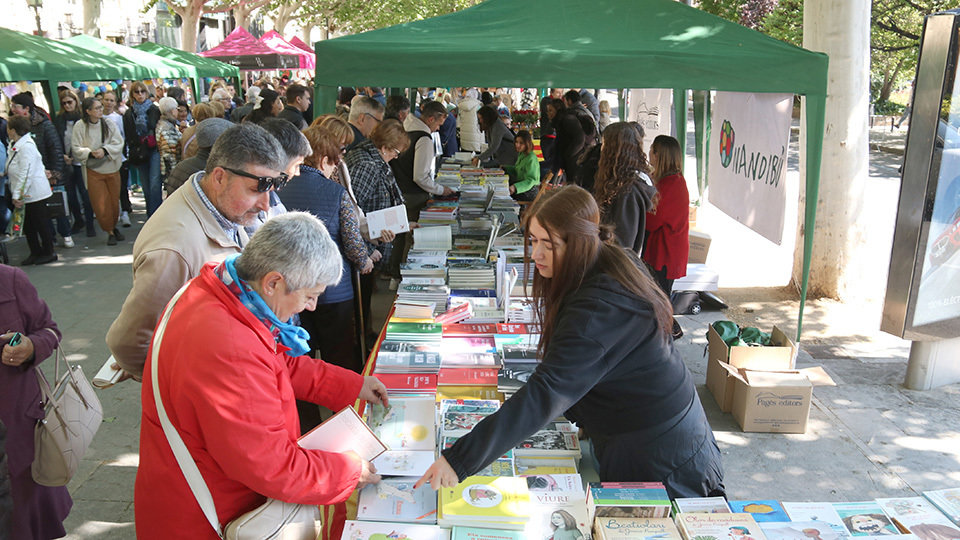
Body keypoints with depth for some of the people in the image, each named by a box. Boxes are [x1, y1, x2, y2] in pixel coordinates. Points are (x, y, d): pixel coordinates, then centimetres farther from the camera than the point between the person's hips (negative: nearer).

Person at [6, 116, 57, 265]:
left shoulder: (26, 147, -20)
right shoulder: (15, 145, 9)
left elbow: (26, 174, -23)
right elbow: (14, 172, 16)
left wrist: (17, 195, -21)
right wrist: (16, 194, 11)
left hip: (34, 193, -9)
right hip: (24, 195, 9)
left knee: (41, 223, 2)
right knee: (28, 225, 14)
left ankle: (48, 253, 13)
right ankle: (35, 253, 23)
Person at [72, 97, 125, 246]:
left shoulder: (109, 124, -1)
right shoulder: (80, 126, -5)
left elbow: (118, 143, -4)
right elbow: (76, 149, -3)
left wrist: (105, 150, -18)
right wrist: (90, 153, -19)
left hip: (112, 168, 2)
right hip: (93, 171, -2)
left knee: (114, 200, 9)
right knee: (100, 204, -3)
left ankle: (114, 226, 31)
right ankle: (110, 232, 11)